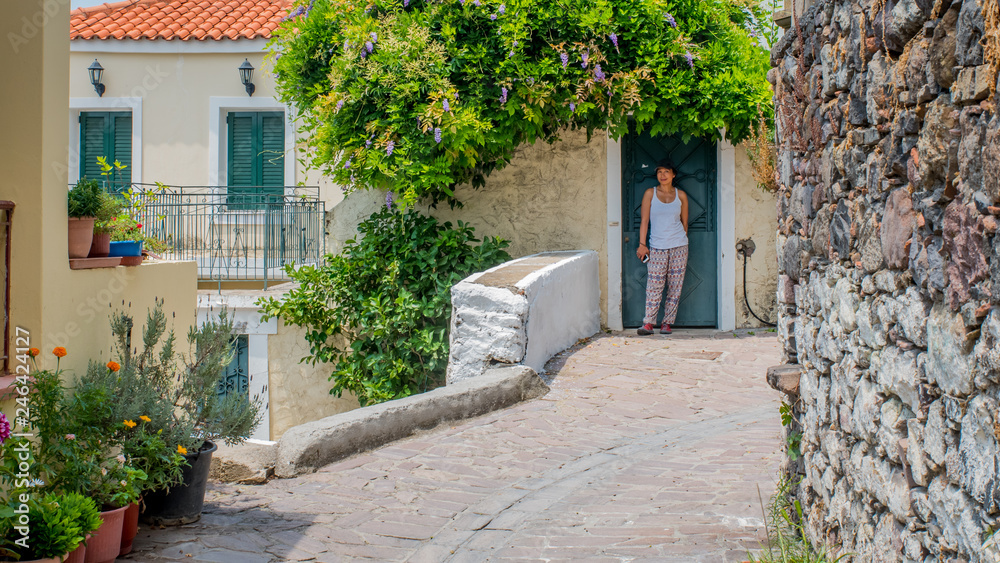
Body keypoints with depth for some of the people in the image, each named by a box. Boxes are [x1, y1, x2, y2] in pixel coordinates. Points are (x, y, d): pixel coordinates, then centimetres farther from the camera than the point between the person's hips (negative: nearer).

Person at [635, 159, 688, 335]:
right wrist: (642, 244, -5)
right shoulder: (650, 193, 3)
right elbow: (644, 221, 1)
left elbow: (684, 222, 14)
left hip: (679, 246, 1)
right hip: (657, 247, -1)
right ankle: (648, 323, -1)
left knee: (675, 287, 1)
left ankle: (667, 323, 8)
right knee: (654, 286, -6)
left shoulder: (681, 195, 6)